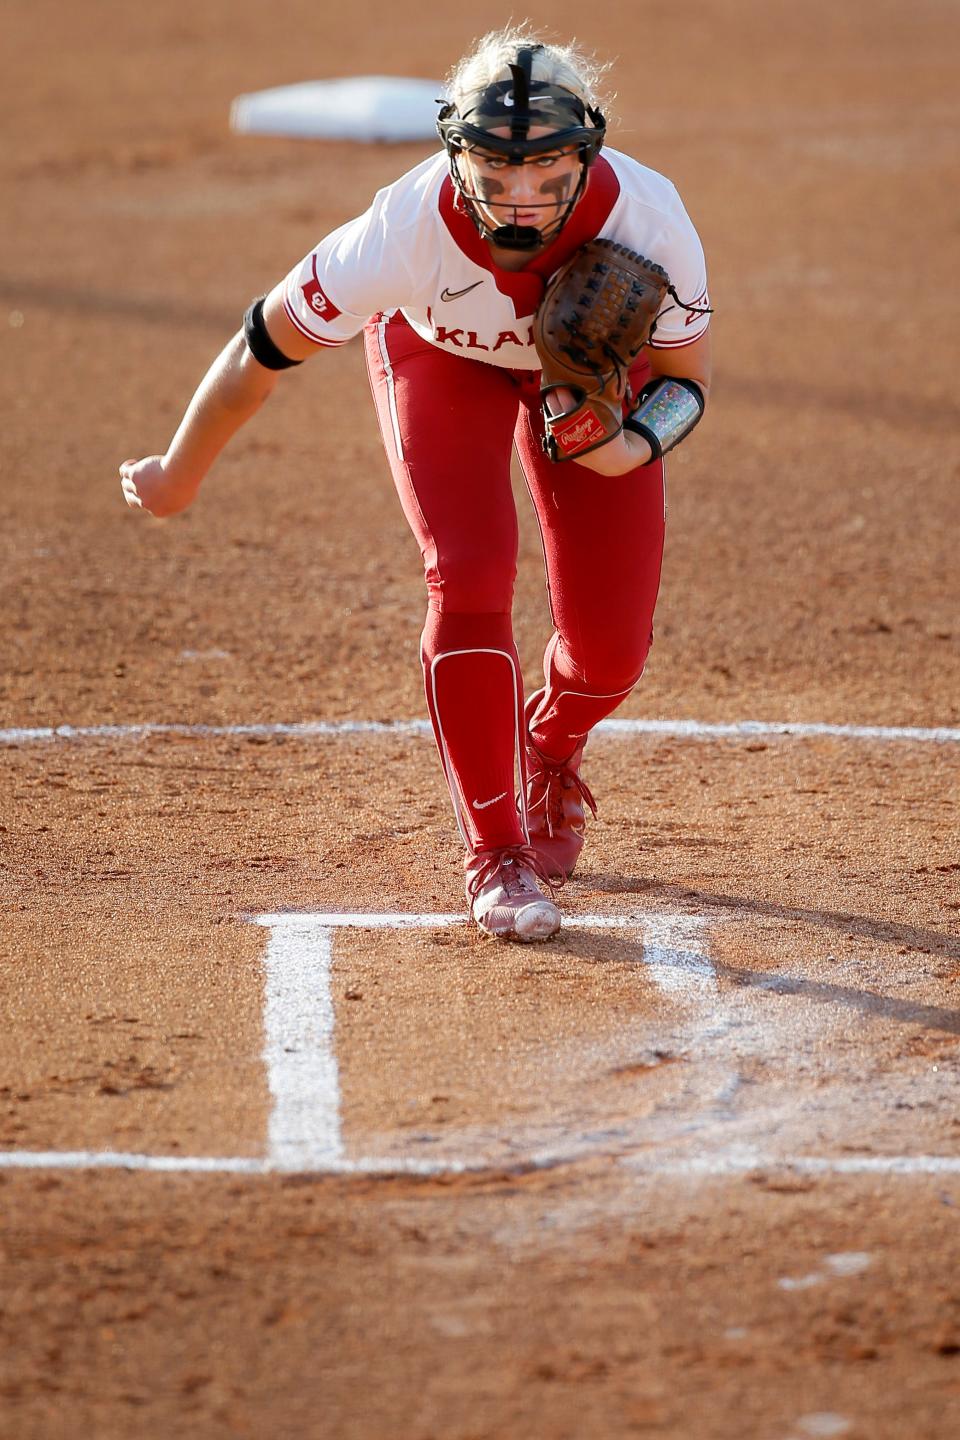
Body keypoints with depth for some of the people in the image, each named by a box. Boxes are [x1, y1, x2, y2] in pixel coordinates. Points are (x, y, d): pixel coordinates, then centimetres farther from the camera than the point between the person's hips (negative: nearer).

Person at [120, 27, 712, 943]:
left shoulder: (645, 219, -38)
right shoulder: (410, 230, -41)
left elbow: (686, 378, -20)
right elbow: (262, 351, -26)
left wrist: (633, 446, -43)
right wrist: (176, 479, -12)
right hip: (439, 352, -1)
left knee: (610, 645, -4)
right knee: (469, 583, -23)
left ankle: (551, 753, 34)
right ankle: (495, 852, -4)